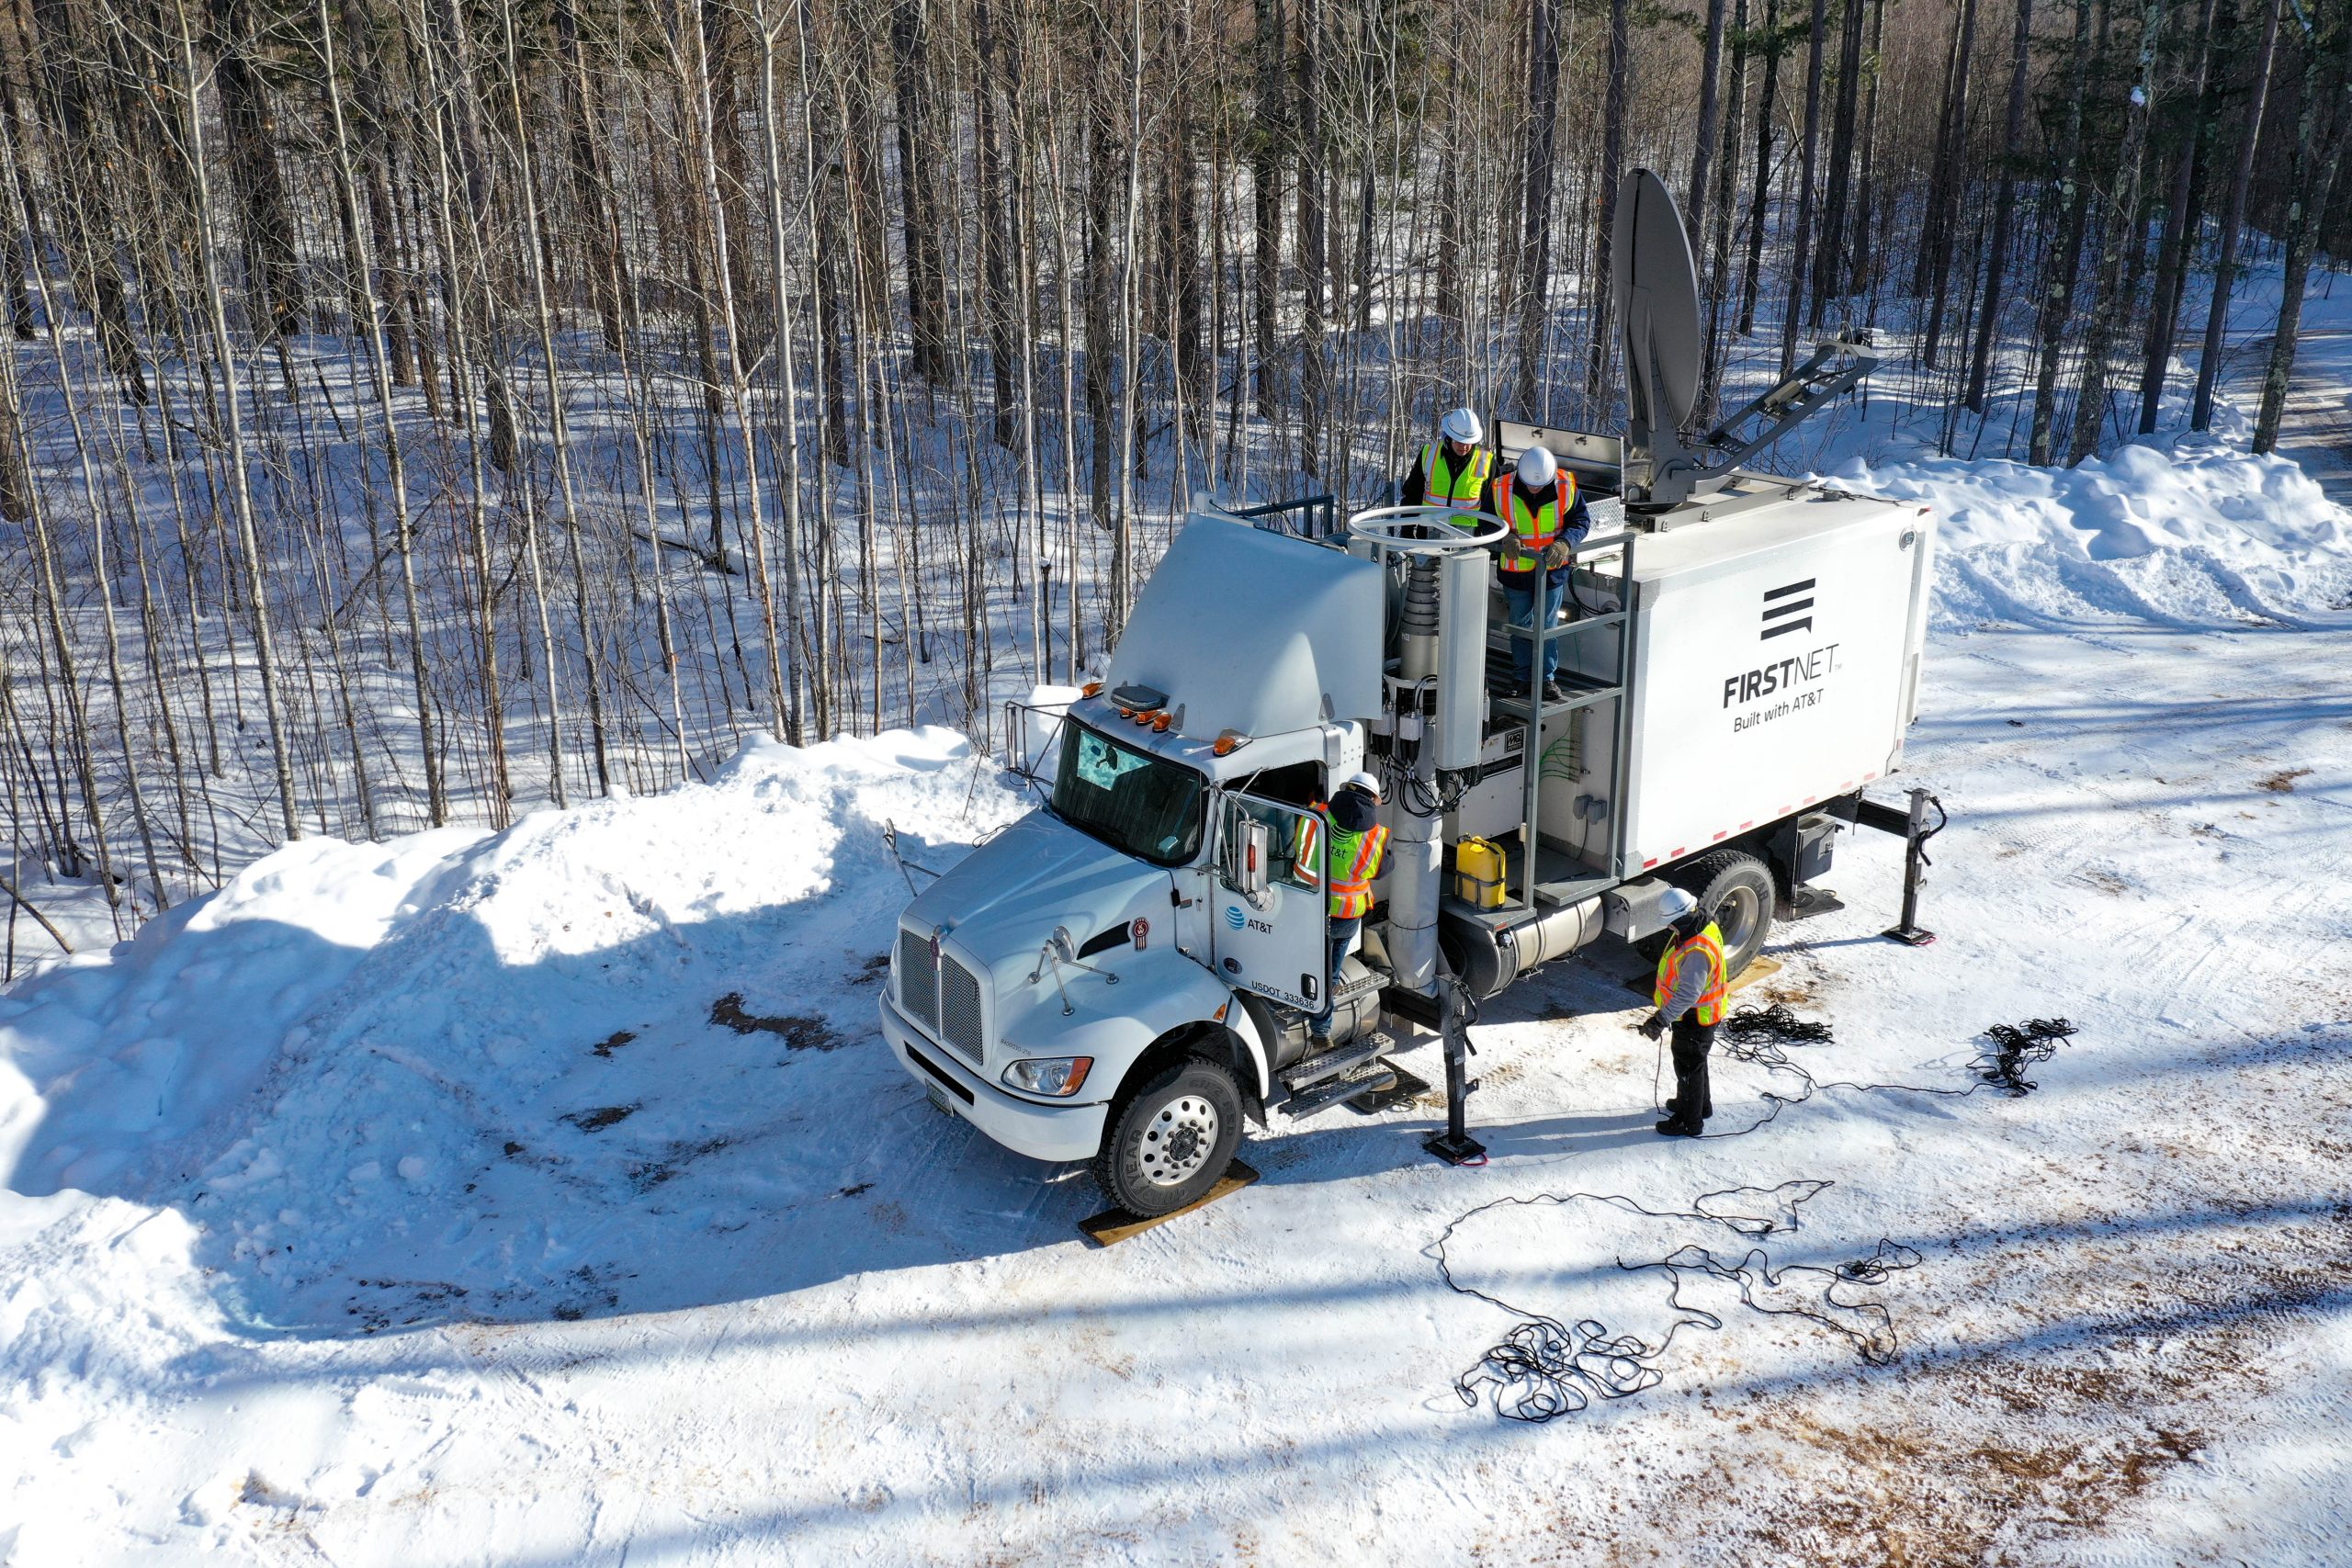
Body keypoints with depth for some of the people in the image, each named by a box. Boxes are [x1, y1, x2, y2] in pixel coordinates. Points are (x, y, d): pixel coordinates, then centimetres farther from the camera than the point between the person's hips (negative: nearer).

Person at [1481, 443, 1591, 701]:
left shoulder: (1566, 488, -15)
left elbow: (1582, 520, -6)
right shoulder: (1501, 489, -16)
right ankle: (1526, 677, 29)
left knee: (1547, 625, 9)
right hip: (1516, 571, 1)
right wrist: (1505, 537, -24)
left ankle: (1548, 678, 23)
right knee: (1520, 626, 14)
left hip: (1552, 570, -1)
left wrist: (1564, 543, -26)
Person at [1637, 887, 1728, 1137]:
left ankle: (1690, 1122, 25)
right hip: (1699, 1014, 10)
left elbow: (1687, 995, -35)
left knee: (1688, 1067, 8)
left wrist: (1661, 1020, -31)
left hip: (1694, 1019, -10)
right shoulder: (1703, 925, -5)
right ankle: (1701, 1104, 49)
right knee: (1695, 1061, 28)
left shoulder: (1696, 952, -37)